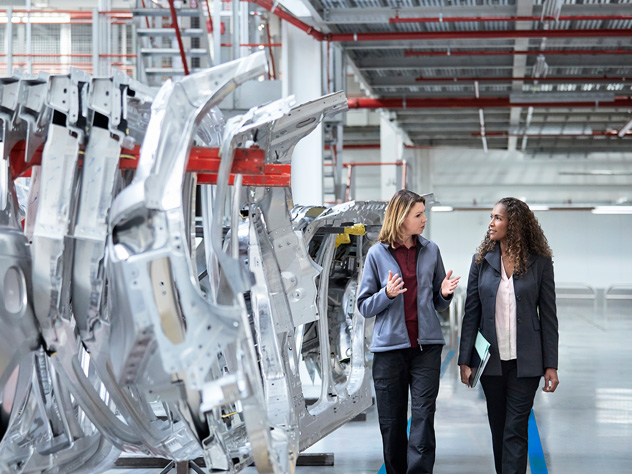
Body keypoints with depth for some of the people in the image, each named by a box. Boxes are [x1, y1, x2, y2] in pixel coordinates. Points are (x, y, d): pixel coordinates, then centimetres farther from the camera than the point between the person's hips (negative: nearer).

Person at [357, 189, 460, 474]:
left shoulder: (430, 251, 7)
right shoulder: (377, 254, 0)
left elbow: (438, 304, 15)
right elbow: (364, 307, 2)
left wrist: (445, 293, -7)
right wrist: (387, 294, -16)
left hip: (426, 346, 1)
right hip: (389, 346, -1)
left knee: (424, 416, -7)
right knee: (392, 422, 5)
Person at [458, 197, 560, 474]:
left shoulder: (540, 263, -3)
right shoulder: (482, 261, 3)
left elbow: (548, 316, 0)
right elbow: (471, 313, 4)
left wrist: (551, 365, -4)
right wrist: (465, 360, -1)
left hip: (524, 361, -3)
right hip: (491, 359, 3)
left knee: (515, 430, -4)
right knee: (498, 429, 11)